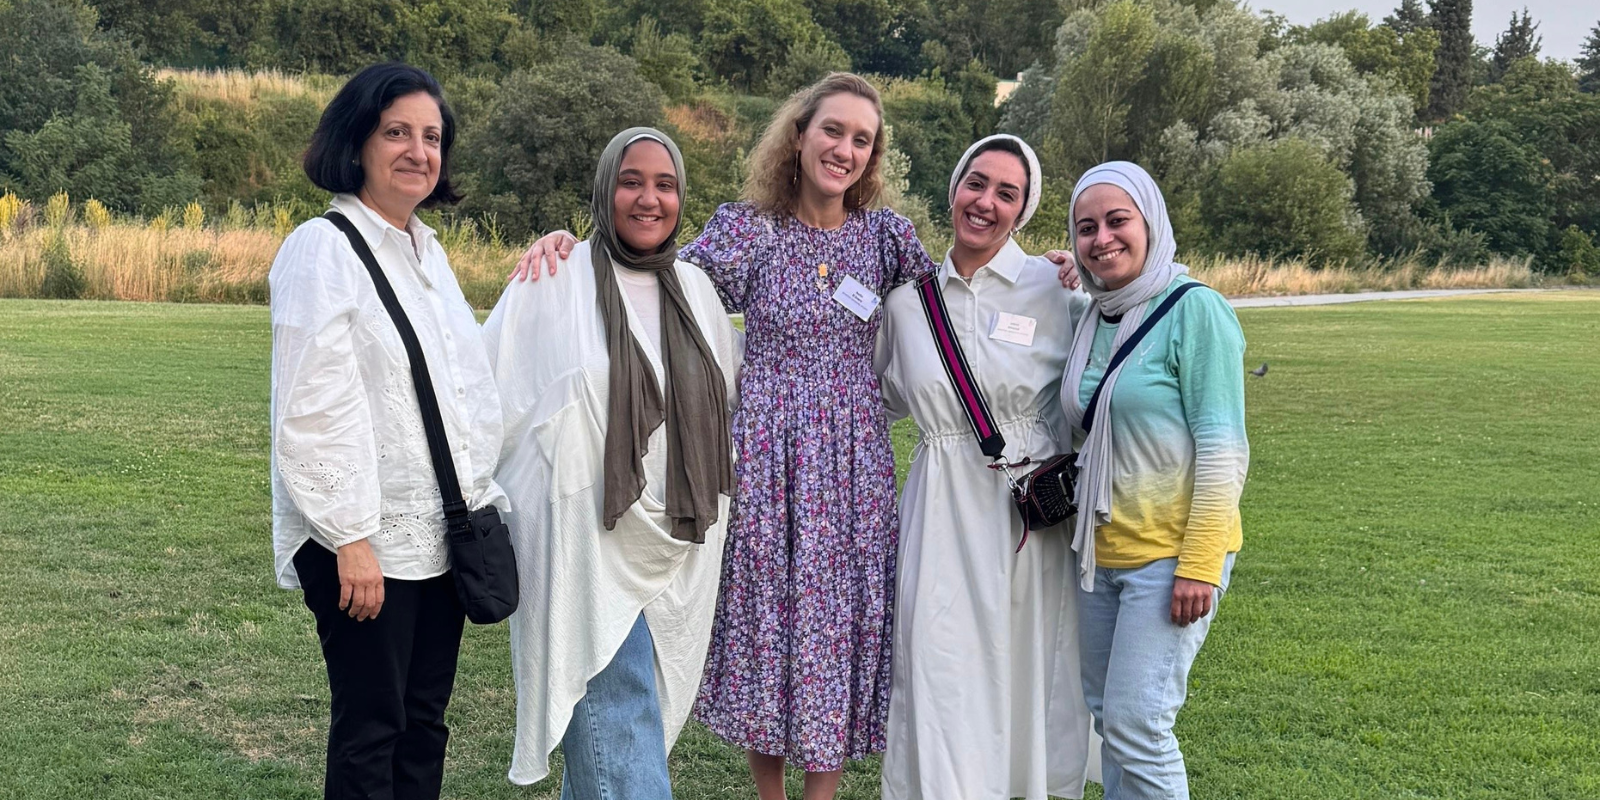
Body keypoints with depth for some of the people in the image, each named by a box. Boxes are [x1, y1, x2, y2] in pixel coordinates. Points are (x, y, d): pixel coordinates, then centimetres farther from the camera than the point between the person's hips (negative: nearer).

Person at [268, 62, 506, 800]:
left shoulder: (428, 252, 13)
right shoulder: (323, 249, -11)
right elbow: (314, 407, -17)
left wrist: (482, 504, 13)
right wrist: (350, 538, -19)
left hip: (441, 535, 7)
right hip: (365, 542, -7)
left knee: (423, 724, 12)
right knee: (370, 731, 0)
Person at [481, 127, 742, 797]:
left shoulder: (694, 288, 10)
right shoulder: (555, 281, -5)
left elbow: (731, 395, 24)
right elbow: (488, 394, -1)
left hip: (676, 549, 5)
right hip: (585, 540, -5)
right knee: (619, 725, -10)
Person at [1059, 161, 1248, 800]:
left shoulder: (1195, 310, -12)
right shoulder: (1093, 318, 9)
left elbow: (1222, 449, -15)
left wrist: (1199, 565, -19)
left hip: (1170, 553, -7)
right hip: (1100, 551, 7)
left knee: (1137, 724, -8)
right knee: (1106, 717, 11)